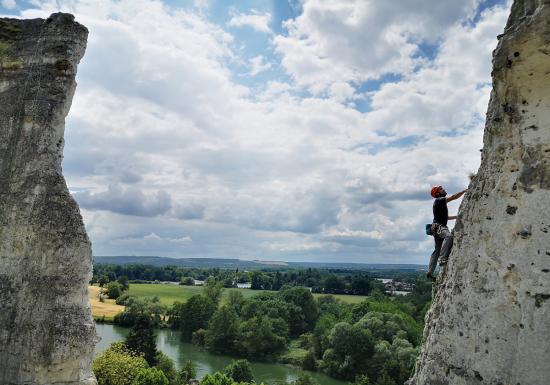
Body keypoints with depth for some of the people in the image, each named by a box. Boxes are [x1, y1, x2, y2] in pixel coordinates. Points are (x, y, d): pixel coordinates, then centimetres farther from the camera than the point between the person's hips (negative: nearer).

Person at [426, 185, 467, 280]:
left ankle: (430, 272, 7)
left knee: (437, 251, 6)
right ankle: (443, 259, -43)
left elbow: (445, 217, 32)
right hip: (438, 226, -10)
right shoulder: (438, 200, -4)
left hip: (441, 226, 10)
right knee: (449, 236, -37)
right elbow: (453, 197, -14)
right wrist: (465, 191, -10)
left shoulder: (442, 202, 25)